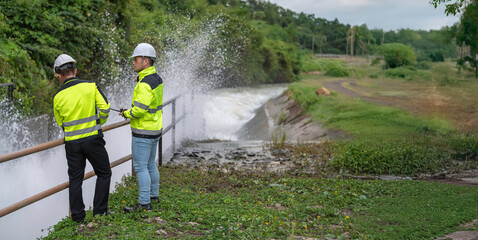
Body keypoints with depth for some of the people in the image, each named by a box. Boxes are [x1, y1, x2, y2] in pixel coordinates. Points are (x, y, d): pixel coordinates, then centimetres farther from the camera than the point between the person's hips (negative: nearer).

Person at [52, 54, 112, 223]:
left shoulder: (58, 97, -1)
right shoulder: (91, 86, -7)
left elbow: (60, 122, 9)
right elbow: (104, 108, -10)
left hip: (72, 143, 2)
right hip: (92, 139, -2)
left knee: (75, 179, 13)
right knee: (104, 174, 13)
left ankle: (77, 215, 16)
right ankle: (99, 211, 12)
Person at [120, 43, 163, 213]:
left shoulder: (145, 84, -22)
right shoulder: (156, 78, 9)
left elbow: (139, 110, -27)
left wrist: (126, 113, -9)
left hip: (143, 132, -10)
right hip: (155, 128, 10)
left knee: (140, 167, -3)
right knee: (150, 164, 20)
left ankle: (144, 203, 1)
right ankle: (154, 195, 32)